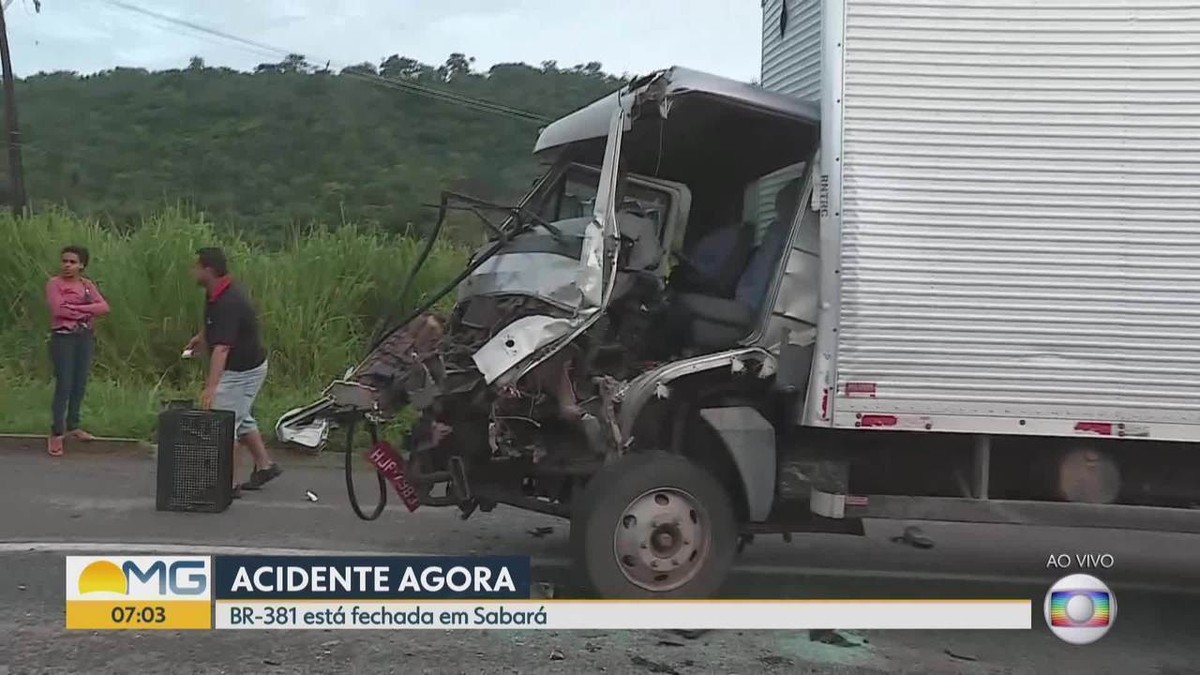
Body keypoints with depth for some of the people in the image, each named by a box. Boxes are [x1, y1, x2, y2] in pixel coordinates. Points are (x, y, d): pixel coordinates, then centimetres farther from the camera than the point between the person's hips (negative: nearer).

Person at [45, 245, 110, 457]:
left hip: (85, 337, 5)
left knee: (80, 384, 9)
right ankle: (56, 434, -6)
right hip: (63, 338, -5)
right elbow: (58, 309, -18)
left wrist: (75, 308, -14)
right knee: (64, 385, -9)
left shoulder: (87, 284, 9)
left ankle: (72, 426, 22)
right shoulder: (54, 283, -4)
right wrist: (87, 311, -11)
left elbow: (104, 307, -5)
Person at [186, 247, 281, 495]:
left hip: (241, 370, -10)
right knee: (241, 419, 22)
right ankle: (265, 465, 33)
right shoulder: (218, 292, 0)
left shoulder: (228, 303, -31)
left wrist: (211, 386, -48)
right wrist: (201, 336, 16)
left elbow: (221, 348, -41)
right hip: (249, 365, 10)